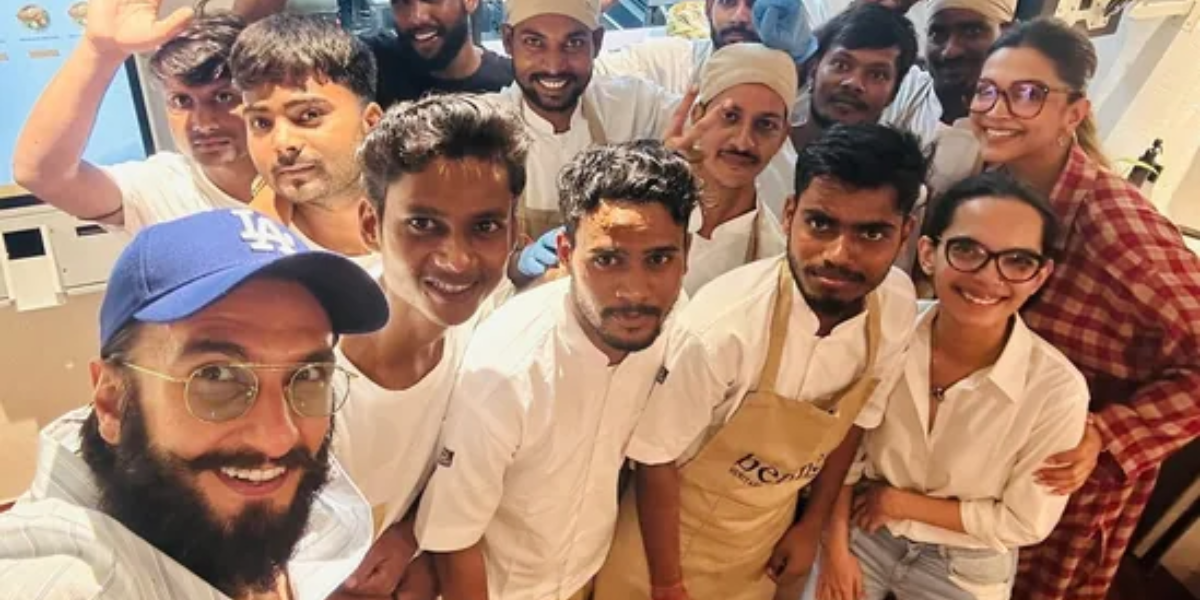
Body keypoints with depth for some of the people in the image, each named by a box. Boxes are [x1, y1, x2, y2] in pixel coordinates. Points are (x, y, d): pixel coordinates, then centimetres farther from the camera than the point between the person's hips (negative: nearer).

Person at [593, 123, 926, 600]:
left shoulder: (897, 307, -18)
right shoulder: (723, 325, -34)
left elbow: (856, 417, 0)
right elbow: (655, 458, -21)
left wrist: (812, 525, 8)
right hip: (675, 531, -4)